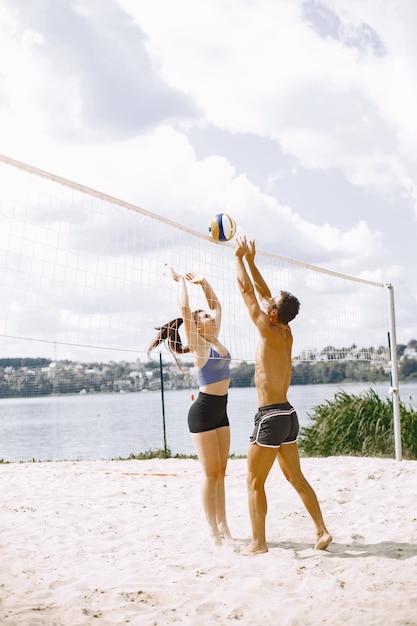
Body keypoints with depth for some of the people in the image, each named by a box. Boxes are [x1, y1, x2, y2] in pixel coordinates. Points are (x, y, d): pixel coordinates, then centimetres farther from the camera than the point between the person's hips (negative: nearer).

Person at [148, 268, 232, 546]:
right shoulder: (198, 344, -8)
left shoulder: (215, 340, 11)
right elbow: (185, 307, -17)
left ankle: (223, 525, 19)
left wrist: (203, 282, 14)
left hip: (221, 410, 7)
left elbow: (217, 305, 20)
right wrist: (182, 281, -6)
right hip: (204, 411, -7)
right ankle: (213, 530, 5)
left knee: (220, 473, 11)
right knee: (211, 473, -3)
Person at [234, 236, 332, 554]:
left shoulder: (270, 333, -15)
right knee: (297, 478, 15)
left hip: (271, 417, -9)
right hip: (287, 414, 9)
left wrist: (240, 258, -1)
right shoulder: (286, 333, 7)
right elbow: (264, 293, 16)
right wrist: (250, 261, 16)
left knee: (255, 482, 1)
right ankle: (322, 531, 16)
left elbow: (248, 291, -9)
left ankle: (259, 542, 5)